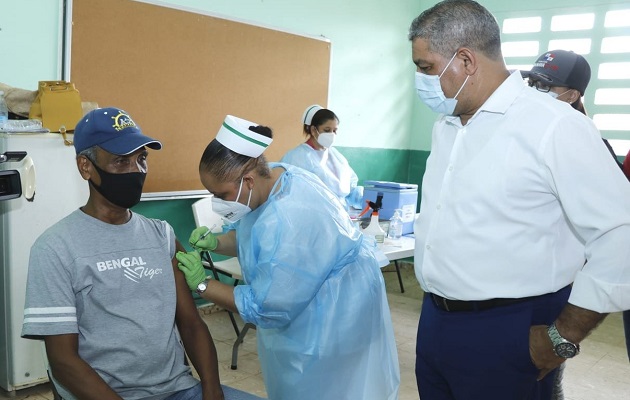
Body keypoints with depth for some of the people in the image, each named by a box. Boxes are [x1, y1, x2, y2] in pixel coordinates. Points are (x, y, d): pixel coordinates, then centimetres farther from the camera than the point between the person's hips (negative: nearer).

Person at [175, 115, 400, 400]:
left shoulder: (289, 225, -36)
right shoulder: (270, 178, -8)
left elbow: (265, 308, -27)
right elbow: (250, 237, 10)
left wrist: (202, 284, -20)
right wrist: (215, 242, -9)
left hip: (334, 318, -9)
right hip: (308, 306, 9)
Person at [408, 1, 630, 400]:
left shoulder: (555, 127, -16)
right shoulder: (445, 126, 9)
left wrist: (563, 338, -14)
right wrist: (436, 303, 16)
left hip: (506, 333, -7)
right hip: (434, 320, 7)